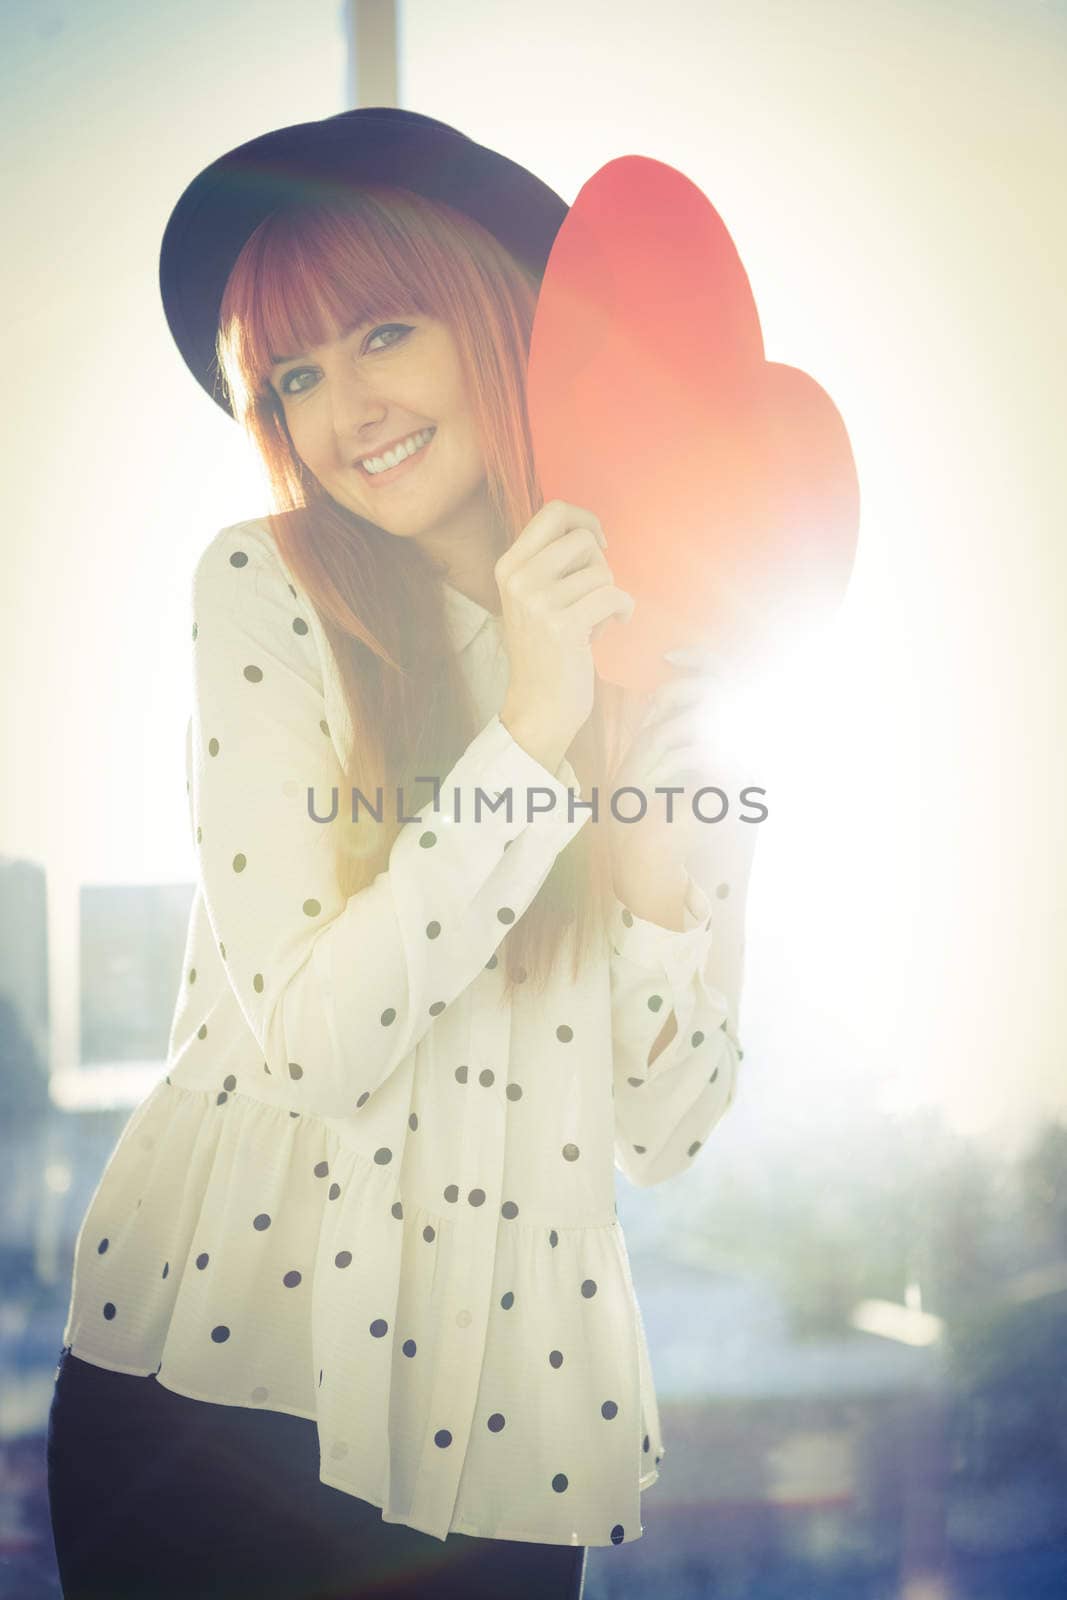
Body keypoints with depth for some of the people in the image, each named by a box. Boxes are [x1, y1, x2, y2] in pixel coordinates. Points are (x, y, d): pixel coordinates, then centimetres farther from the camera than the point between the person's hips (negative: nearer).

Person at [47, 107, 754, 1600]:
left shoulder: (667, 653, 1)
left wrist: (659, 897, -15)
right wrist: (532, 733, -21)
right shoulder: (267, 587, -7)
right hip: (224, 1355, -2)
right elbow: (304, 1042, -16)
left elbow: (664, 1136, 2)